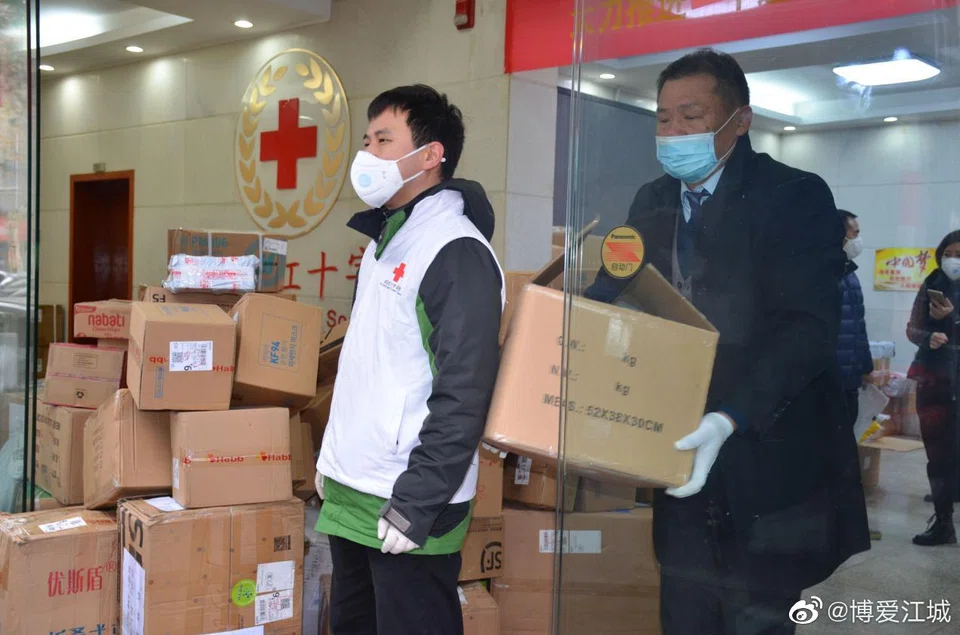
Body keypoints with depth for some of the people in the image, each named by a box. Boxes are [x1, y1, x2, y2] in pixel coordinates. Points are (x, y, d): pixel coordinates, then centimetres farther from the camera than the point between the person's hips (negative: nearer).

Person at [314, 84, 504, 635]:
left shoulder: (457, 251, -16)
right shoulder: (384, 241, 13)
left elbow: (463, 398, -21)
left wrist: (416, 504, -21)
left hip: (406, 506, -9)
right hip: (352, 496, 9)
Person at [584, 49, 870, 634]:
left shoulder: (796, 196, -9)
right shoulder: (652, 204, 10)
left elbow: (810, 327, -19)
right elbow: (609, 300, 5)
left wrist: (730, 420, -31)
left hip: (765, 468, -5)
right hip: (682, 462, 5)